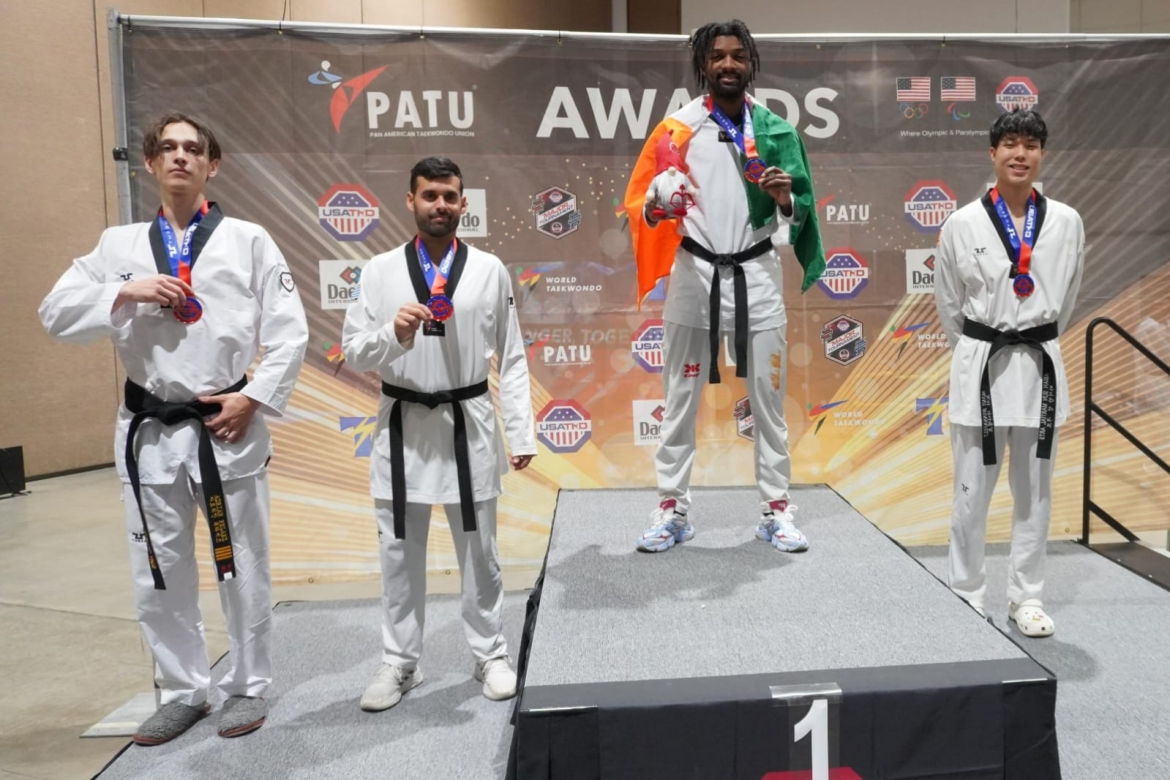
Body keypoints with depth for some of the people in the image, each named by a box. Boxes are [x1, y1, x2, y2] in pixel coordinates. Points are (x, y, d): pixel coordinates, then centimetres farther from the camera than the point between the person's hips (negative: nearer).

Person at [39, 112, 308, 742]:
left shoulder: (248, 240, -1)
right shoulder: (118, 244, 8)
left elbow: (289, 332, -4)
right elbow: (56, 314, 3)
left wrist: (254, 398, -12)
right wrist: (126, 293, -12)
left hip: (228, 427, -3)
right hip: (149, 432, 3)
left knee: (242, 568, 9)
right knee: (159, 573, 13)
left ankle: (247, 687, 28)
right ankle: (182, 692, 32)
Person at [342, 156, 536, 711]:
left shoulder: (490, 270, 0)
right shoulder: (380, 271, 1)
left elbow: (511, 359, 1)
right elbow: (353, 353, 0)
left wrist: (522, 435, -2)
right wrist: (393, 334, -21)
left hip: (468, 424, 0)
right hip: (402, 425, 1)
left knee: (478, 551, 12)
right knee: (399, 554, 12)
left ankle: (490, 655, 30)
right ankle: (399, 662, 29)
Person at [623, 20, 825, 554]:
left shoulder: (775, 130, 4)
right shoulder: (677, 128, 1)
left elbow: (800, 212, 6)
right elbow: (639, 201, 2)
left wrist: (786, 198, -16)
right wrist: (657, 205, -20)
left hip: (756, 274, 1)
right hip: (694, 273, -1)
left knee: (768, 400, 7)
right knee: (680, 399, 6)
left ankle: (776, 510, 20)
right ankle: (672, 509, 18)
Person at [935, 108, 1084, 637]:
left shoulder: (1066, 222, 1)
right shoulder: (962, 224, -5)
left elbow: (1066, 297, 13)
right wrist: (979, 352, 11)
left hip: (1041, 365, 2)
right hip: (981, 364, -2)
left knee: (1034, 491, 11)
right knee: (972, 490, 4)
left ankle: (1026, 598, 26)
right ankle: (966, 596, 21)